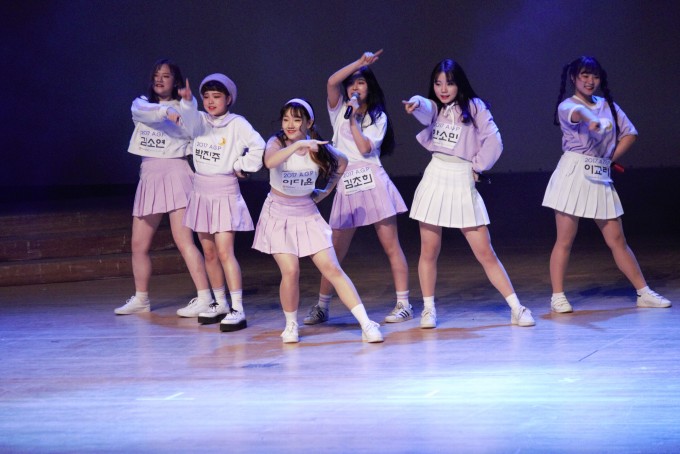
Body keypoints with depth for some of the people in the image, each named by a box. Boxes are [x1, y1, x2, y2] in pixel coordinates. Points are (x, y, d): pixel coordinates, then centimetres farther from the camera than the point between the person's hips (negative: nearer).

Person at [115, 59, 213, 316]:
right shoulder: (141, 103, 12)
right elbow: (143, 112, -14)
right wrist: (166, 112, -30)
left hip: (175, 172, -5)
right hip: (148, 176, 5)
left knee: (183, 240, -15)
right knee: (139, 244, 8)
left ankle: (204, 297, -16)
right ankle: (141, 299, 21)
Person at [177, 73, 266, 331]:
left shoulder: (237, 124, -8)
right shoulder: (200, 121, 5)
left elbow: (258, 147, -19)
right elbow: (190, 122, -17)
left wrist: (241, 167, -11)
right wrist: (187, 102, -34)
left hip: (225, 195, -6)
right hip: (201, 193, 6)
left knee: (225, 252, -13)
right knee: (209, 253, 11)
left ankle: (237, 309, -15)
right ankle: (220, 304, 23)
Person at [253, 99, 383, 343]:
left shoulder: (319, 148, -5)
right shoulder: (277, 142, -13)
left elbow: (342, 162, 17)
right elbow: (269, 161, -39)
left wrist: (327, 190, 10)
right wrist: (298, 145, -50)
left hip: (307, 215, 2)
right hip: (278, 215, -2)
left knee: (332, 269, -6)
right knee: (290, 271, -16)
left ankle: (366, 324, -9)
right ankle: (291, 326, 7)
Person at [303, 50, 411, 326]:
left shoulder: (378, 117, 9)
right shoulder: (340, 110, 13)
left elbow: (365, 147, -7)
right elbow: (332, 81, -6)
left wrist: (353, 119, -6)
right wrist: (360, 62, -9)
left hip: (372, 182, -2)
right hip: (346, 186, 2)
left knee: (391, 246, -4)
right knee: (335, 252, 3)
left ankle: (403, 304, -3)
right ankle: (321, 306, 11)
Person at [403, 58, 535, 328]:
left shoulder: (474, 107, 2)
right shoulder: (434, 108, 10)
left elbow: (493, 142, -7)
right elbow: (424, 110, -16)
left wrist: (477, 167, -5)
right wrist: (415, 104, -38)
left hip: (463, 183, -3)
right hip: (435, 180, 3)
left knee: (485, 253, -4)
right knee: (429, 252, 4)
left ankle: (516, 309, -1)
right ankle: (428, 310, 16)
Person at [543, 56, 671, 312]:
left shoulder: (608, 106, 13)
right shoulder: (567, 105, -5)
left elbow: (630, 134, 14)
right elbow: (576, 112, -30)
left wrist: (610, 159, 1)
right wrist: (591, 120, -53)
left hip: (601, 177, 5)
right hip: (573, 175, -5)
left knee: (617, 240, 8)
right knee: (565, 240, -4)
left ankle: (644, 293, 11)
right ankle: (558, 297, 1)